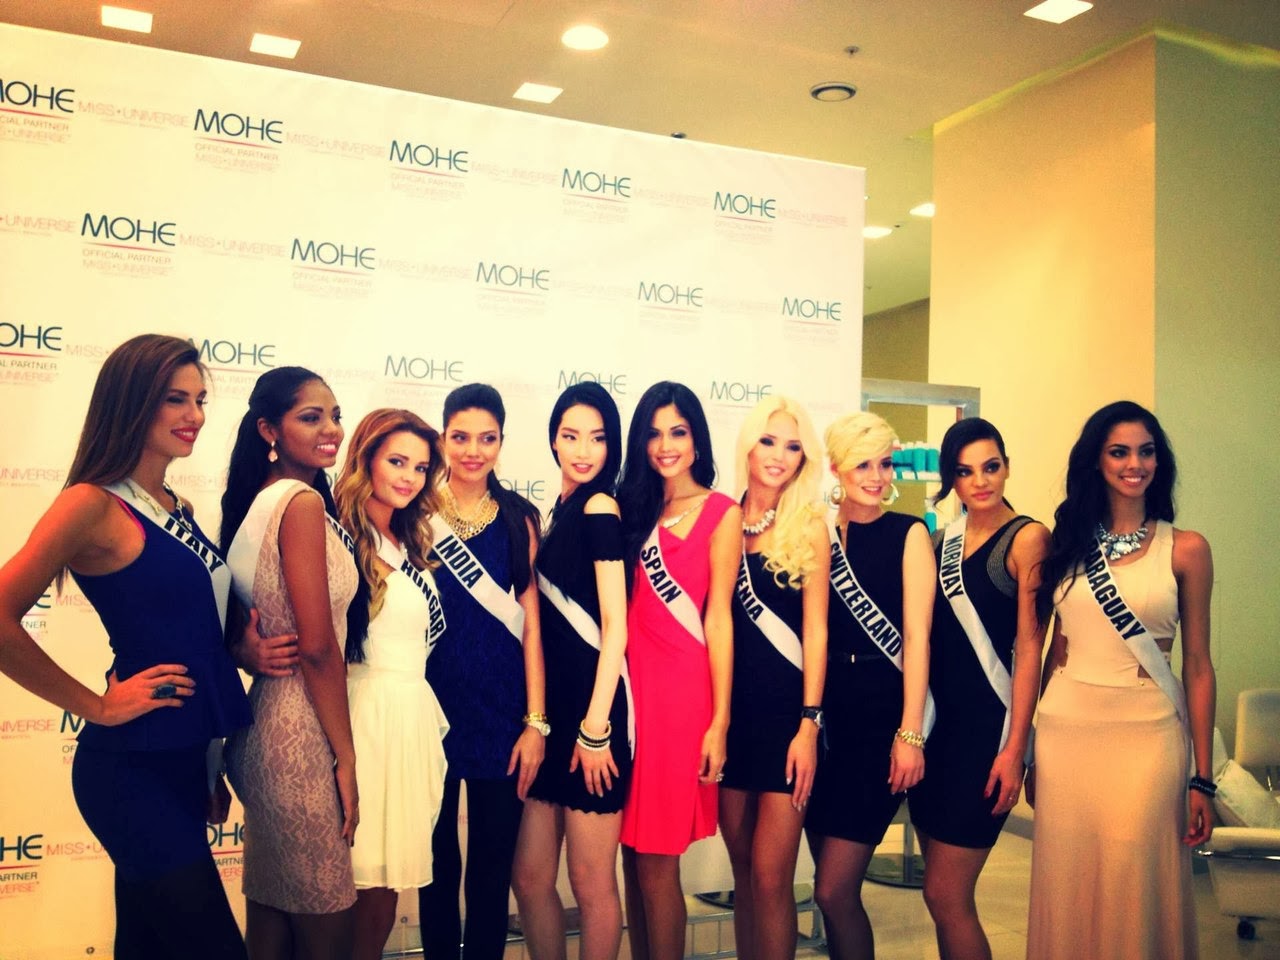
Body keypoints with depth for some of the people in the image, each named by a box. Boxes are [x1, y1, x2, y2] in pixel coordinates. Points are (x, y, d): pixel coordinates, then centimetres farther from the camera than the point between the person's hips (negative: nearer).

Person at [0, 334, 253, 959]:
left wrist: (249, 645, 3)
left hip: (185, 760, 8)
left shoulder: (177, 509, 10)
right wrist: (97, 707, -16)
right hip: (132, 767, -8)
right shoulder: (94, 504, -14)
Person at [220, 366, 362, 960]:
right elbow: (318, 646, -18)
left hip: (261, 725, 9)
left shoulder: (257, 500, 11)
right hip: (302, 733, -9)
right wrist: (345, 756, -12)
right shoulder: (304, 502, -15)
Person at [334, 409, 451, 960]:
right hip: (367, 713, -7)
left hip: (414, 717, 7)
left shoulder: (412, 543, 15)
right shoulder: (343, 536, -9)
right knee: (361, 876, -2)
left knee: (389, 876, 10)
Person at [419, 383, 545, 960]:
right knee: (437, 859, 10)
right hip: (433, 703, 0)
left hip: (501, 710, 1)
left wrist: (536, 722, -3)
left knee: (492, 864, 8)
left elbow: (530, 624, 1)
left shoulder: (520, 518, 2)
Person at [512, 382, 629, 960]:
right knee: (530, 877, 12)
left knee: (590, 881, 4)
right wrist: (537, 718, 12)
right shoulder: (562, 510, 15)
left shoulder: (599, 507, -9)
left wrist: (595, 727, -17)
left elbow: (615, 626, -14)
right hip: (551, 703, 8)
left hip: (590, 705, -8)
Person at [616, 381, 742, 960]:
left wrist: (719, 722, -9)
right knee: (634, 855, 11)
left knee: (656, 862, 0)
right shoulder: (633, 508, 13)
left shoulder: (721, 514, -1)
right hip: (630, 682, 5)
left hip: (681, 689, -5)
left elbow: (718, 618, -6)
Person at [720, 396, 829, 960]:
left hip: (785, 708, -3)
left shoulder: (809, 528, -4)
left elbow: (815, 631, -5)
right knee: (742, 867, 13)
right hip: (731, 708, 4)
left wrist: (809, 723, -10)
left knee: (770, 874, -3)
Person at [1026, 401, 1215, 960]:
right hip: (1066, 729, 2)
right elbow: (1055, 648, 10)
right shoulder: (1068, 543, 7)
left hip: (1146, 734, -2)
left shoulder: (1185, 549, 0)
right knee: (1066, 883, 9)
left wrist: (1202, 780, -1)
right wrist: (1030, 750, 10)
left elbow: (1197, 665, 1)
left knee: (1135, 887, 2)